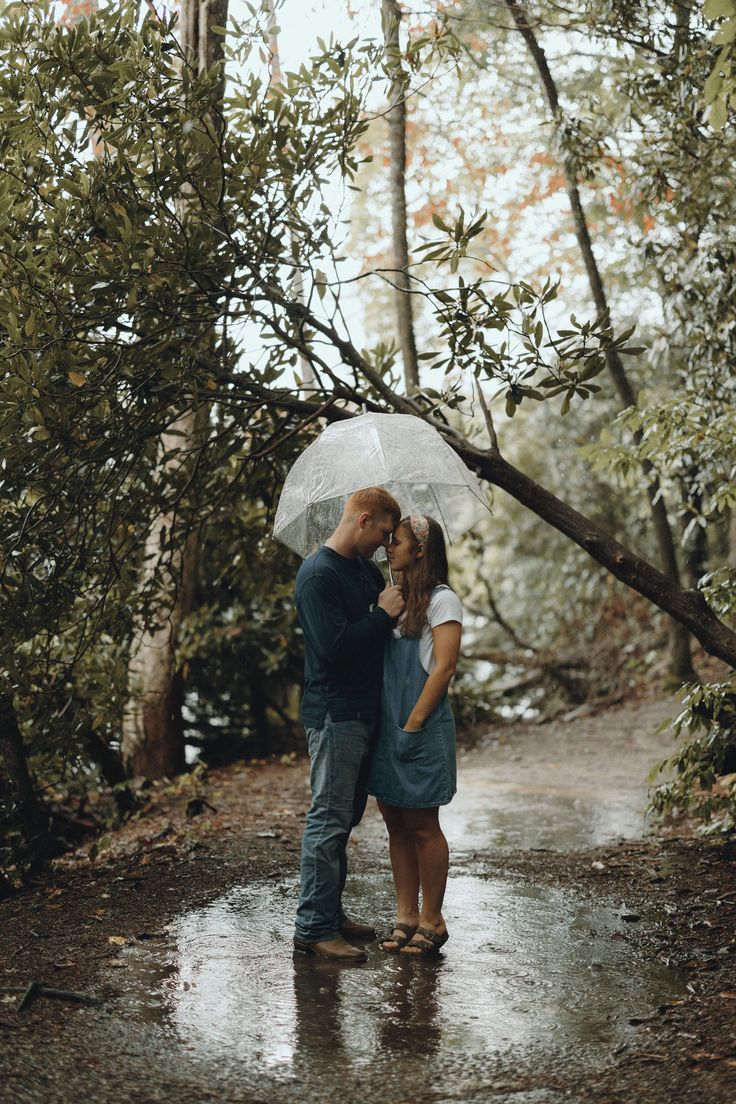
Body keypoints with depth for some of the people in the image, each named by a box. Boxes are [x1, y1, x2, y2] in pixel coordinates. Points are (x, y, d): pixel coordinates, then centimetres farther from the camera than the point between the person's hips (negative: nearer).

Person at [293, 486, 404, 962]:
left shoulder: (366, 569, 15)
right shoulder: (319, 574, -14)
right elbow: (333, 647, -23)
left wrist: (394, 610, 5)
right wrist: (384, 615, -16)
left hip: (363, 712, 10)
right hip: (334, 714, -10)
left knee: (345, 816, 15)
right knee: (329, 819, -7)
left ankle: (331, 912, 25)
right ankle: (313, 927, -2)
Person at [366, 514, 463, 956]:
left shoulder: (443, 600, -7)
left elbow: (443, 667, -14)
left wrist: (413, 724, -17)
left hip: (423, 728, -7)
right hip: (387, 724, 7)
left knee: (422, 825, -1)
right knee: (395, 821, 9)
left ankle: (432, 920, 9)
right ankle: (405, 916, 16)